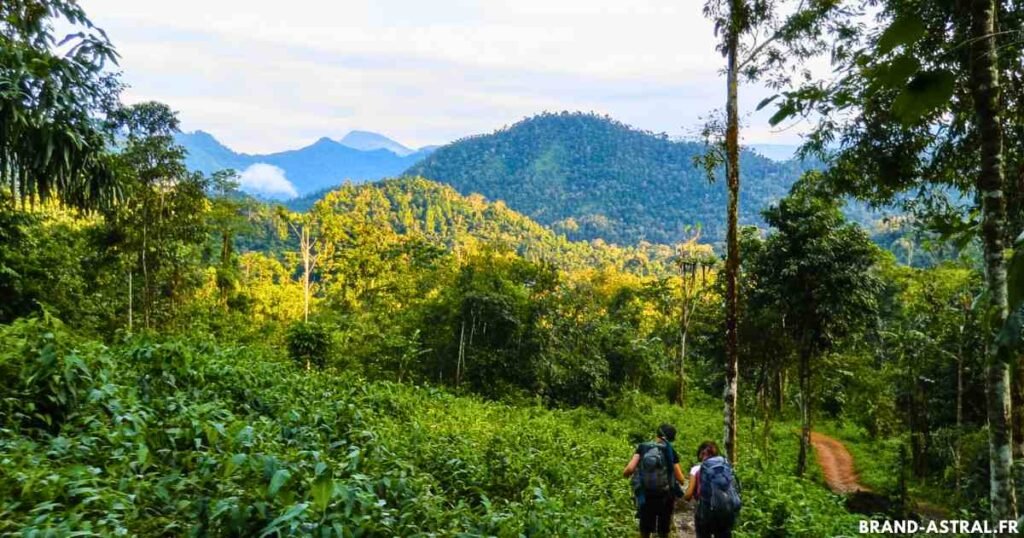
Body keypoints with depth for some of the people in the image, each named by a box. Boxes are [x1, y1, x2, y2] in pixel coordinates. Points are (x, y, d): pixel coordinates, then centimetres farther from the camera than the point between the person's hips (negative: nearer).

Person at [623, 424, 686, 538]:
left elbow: (629, 469, -14)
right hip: (665, 498, -1)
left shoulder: (642, 448, -5)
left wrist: (625, 474, 8)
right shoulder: (670, 452, -8)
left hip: (645, 498, 1)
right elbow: (681, 479, -8)